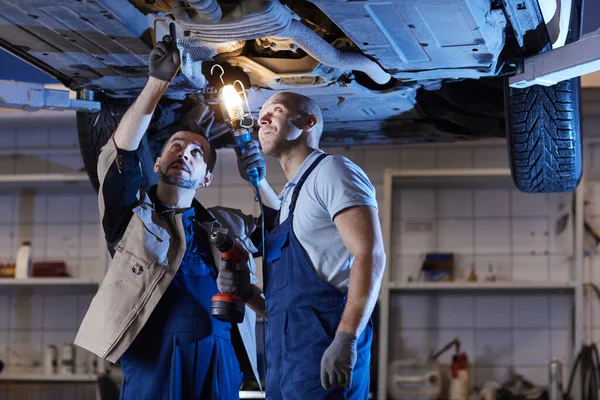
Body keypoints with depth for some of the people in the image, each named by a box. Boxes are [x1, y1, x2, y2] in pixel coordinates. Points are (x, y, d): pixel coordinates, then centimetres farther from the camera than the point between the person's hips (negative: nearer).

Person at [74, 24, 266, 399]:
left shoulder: (228, 225, 20)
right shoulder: (132, 212, 11)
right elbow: (121, 150, -3)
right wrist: (158, 82, -12)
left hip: (221, 362, 3)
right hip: (155, 360, -3)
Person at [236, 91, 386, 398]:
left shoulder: (332, 170, -5)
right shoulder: (294, 189, 22)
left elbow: (370, 256, -16)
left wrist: (346, 340, -26)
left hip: (323, 342, -9)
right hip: (285, 349, 9)